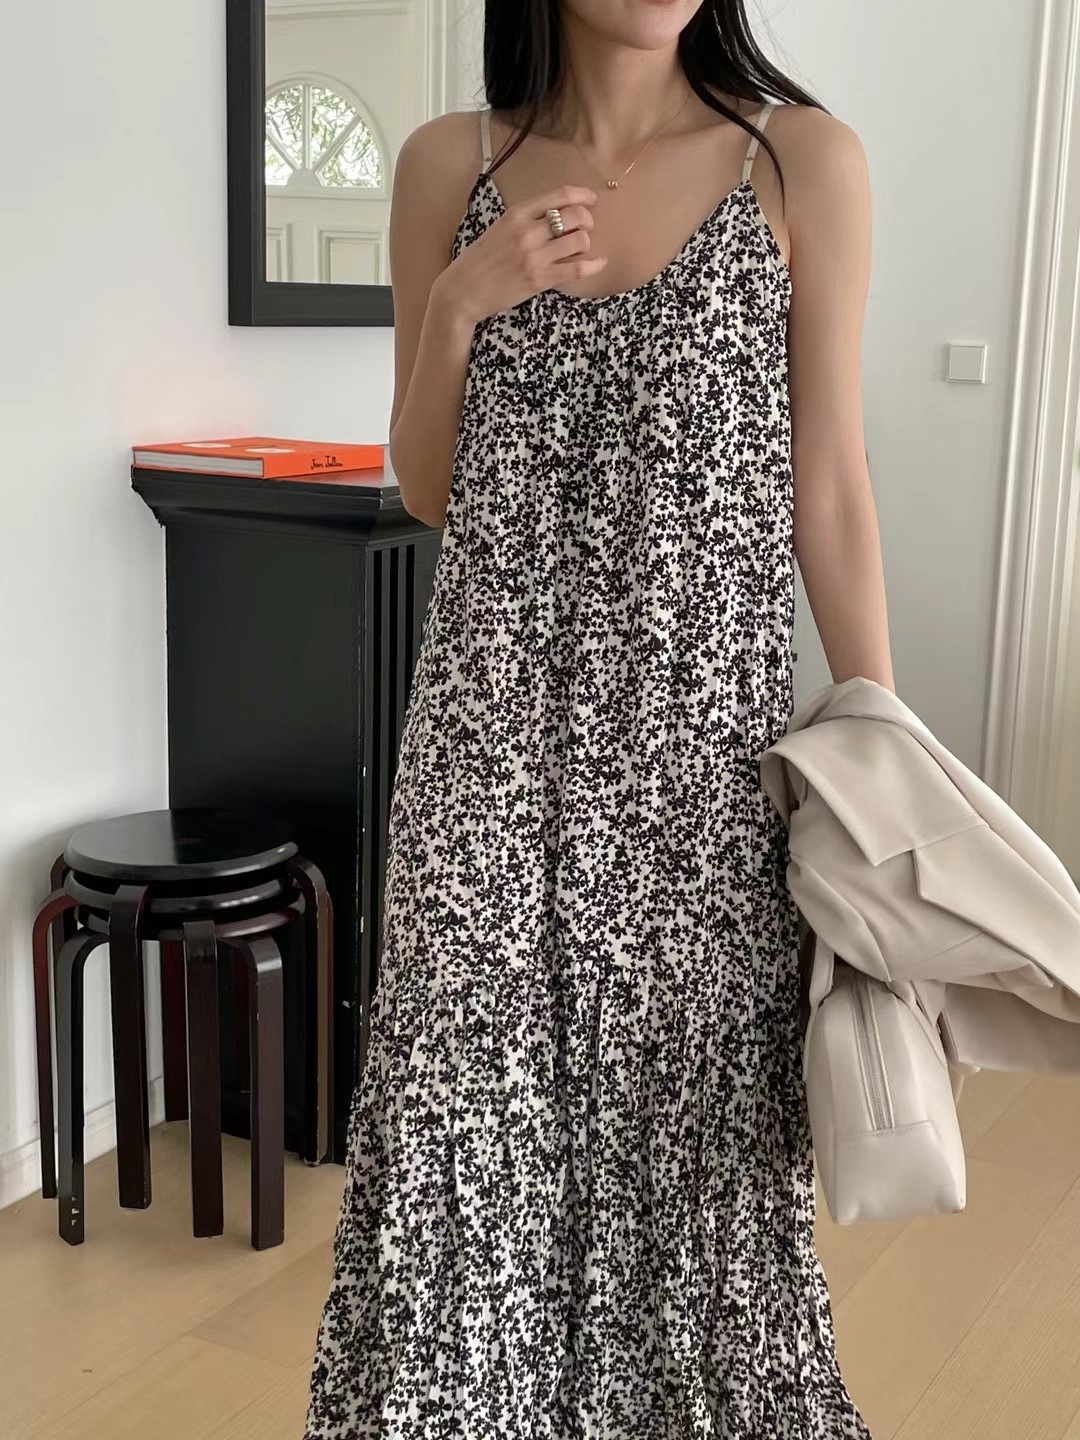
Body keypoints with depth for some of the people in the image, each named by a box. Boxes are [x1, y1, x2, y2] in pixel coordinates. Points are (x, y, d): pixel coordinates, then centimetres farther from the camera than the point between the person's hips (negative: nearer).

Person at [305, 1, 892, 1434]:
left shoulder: (805, 161, -1)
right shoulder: (450, 165, 4)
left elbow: (829, 488, 0)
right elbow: (426, 491, 8)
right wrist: (457, 308, -9)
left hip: (704, 733, -1)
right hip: (493, 722, 1)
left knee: (692, 1106, 8)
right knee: (464, 1106, 4)